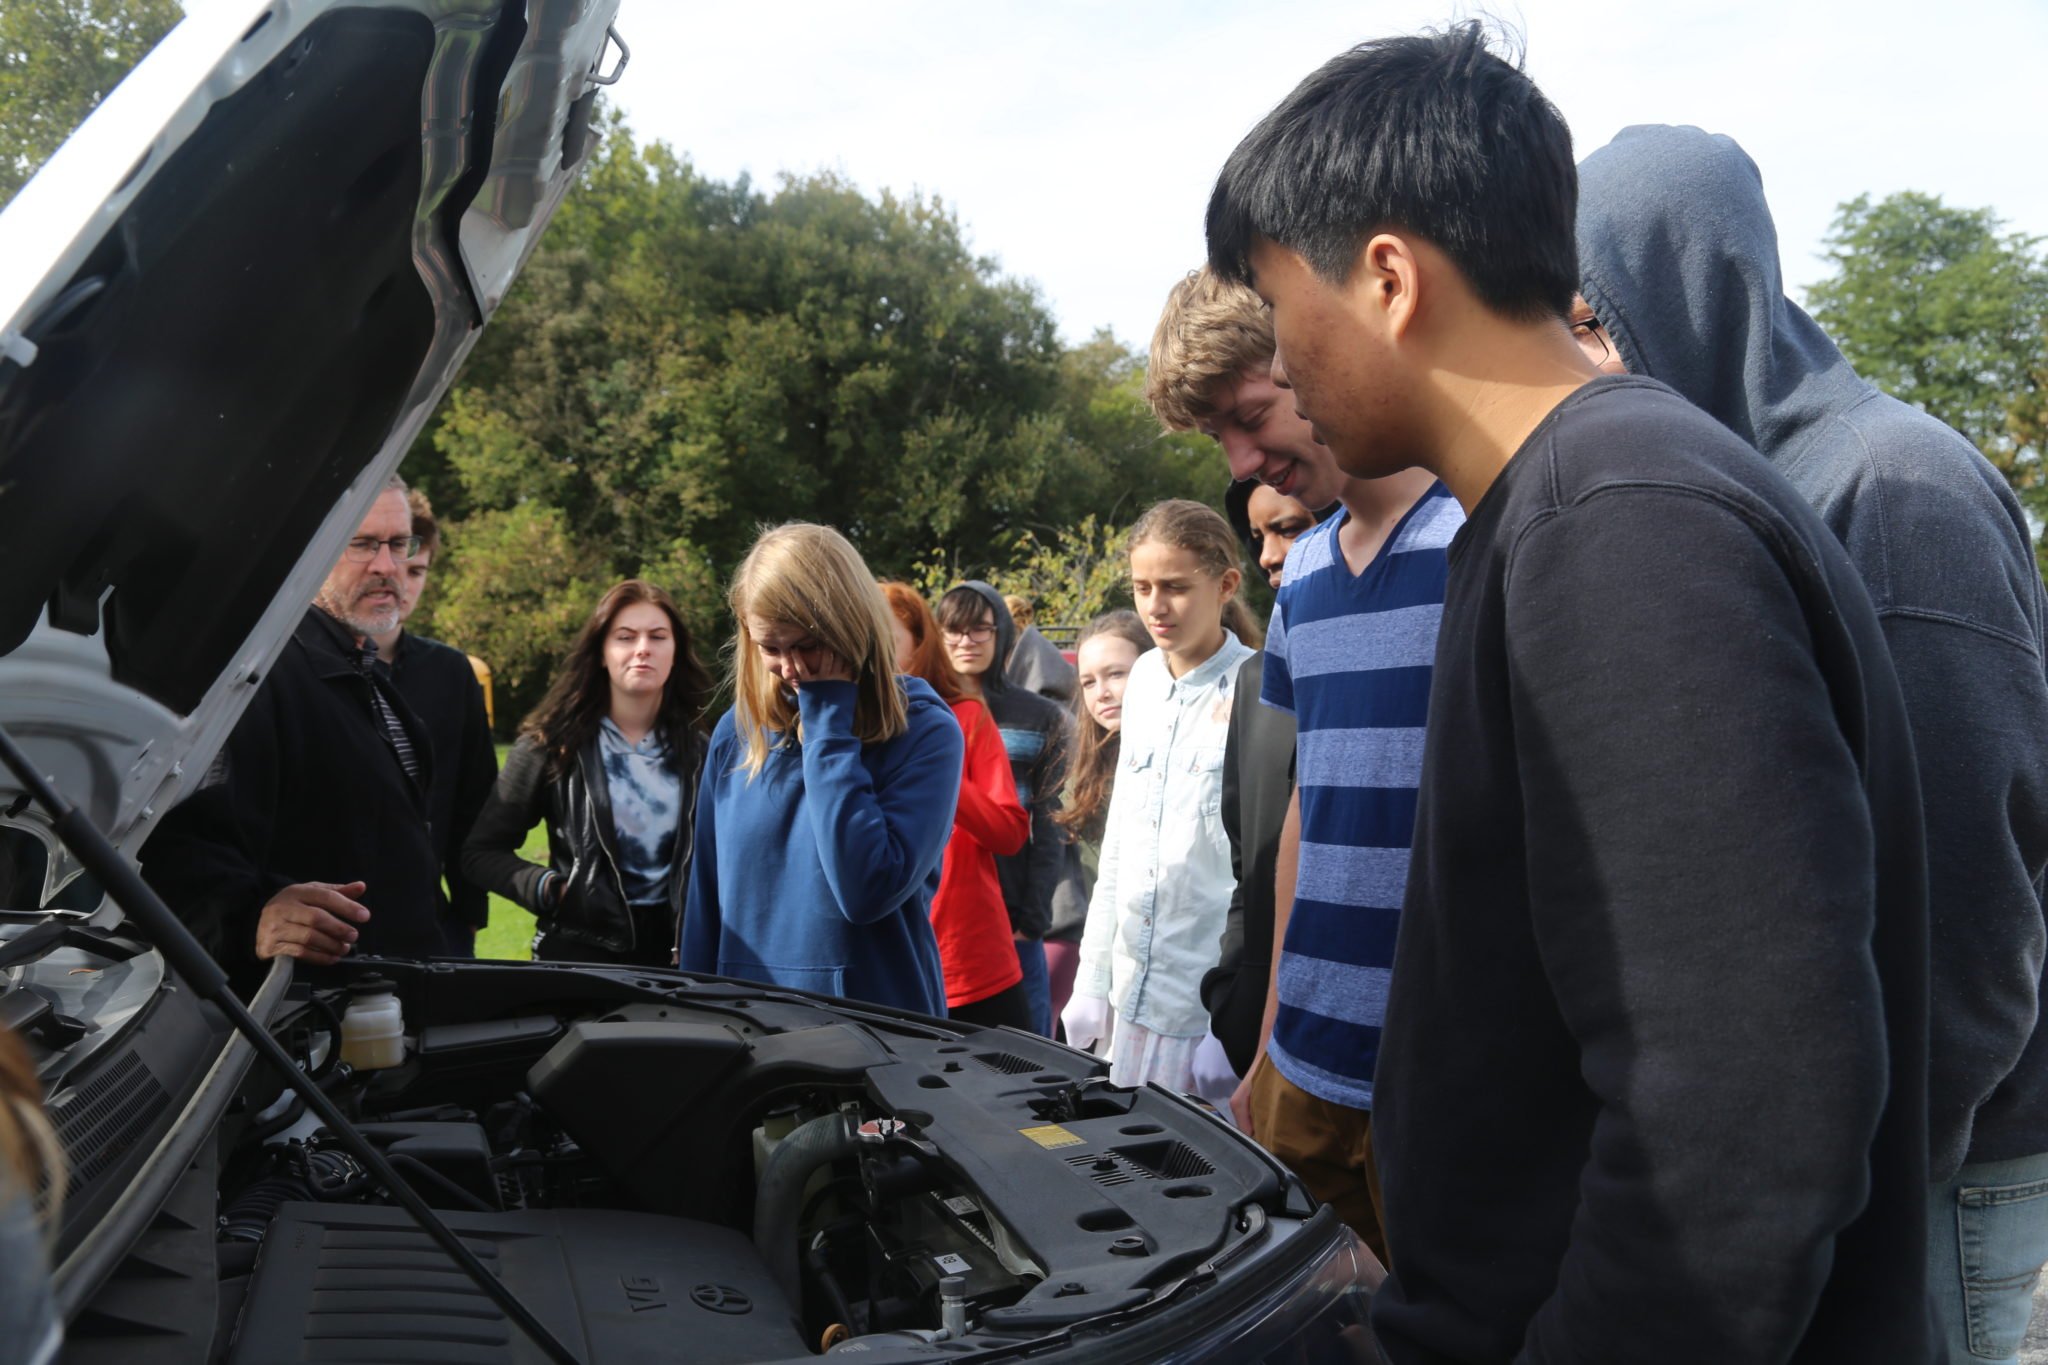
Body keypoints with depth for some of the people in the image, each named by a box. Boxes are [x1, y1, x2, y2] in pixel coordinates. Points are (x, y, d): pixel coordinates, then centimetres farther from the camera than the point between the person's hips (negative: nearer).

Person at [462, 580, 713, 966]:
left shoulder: (695, 748, 2)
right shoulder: (554, 743, -6)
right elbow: (481, 851, -2)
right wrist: (550, 890, -15)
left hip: (671, 950, 2)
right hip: (579, 949, -2)